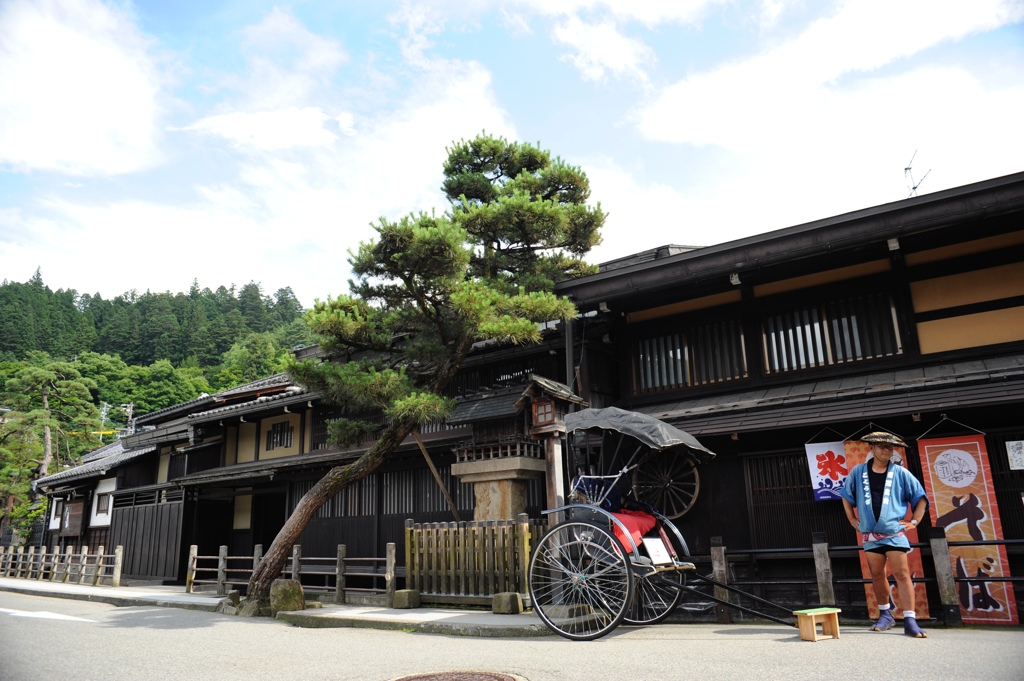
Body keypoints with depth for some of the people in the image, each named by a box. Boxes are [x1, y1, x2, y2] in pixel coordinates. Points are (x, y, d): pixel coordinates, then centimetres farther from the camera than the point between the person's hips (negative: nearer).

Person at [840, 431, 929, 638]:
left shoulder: (900, 473, -1)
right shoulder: (858, 472, 3)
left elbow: (920, 497, 6)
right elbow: (846, 495, 16)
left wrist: (914, 521, -1)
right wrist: (852, 519, 11)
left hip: (895, 533, -2)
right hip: (870, 535, 3)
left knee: (902, 574, -8)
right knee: (877, 576, 9)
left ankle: (910, 620, -6)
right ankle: (885, 615, 22)